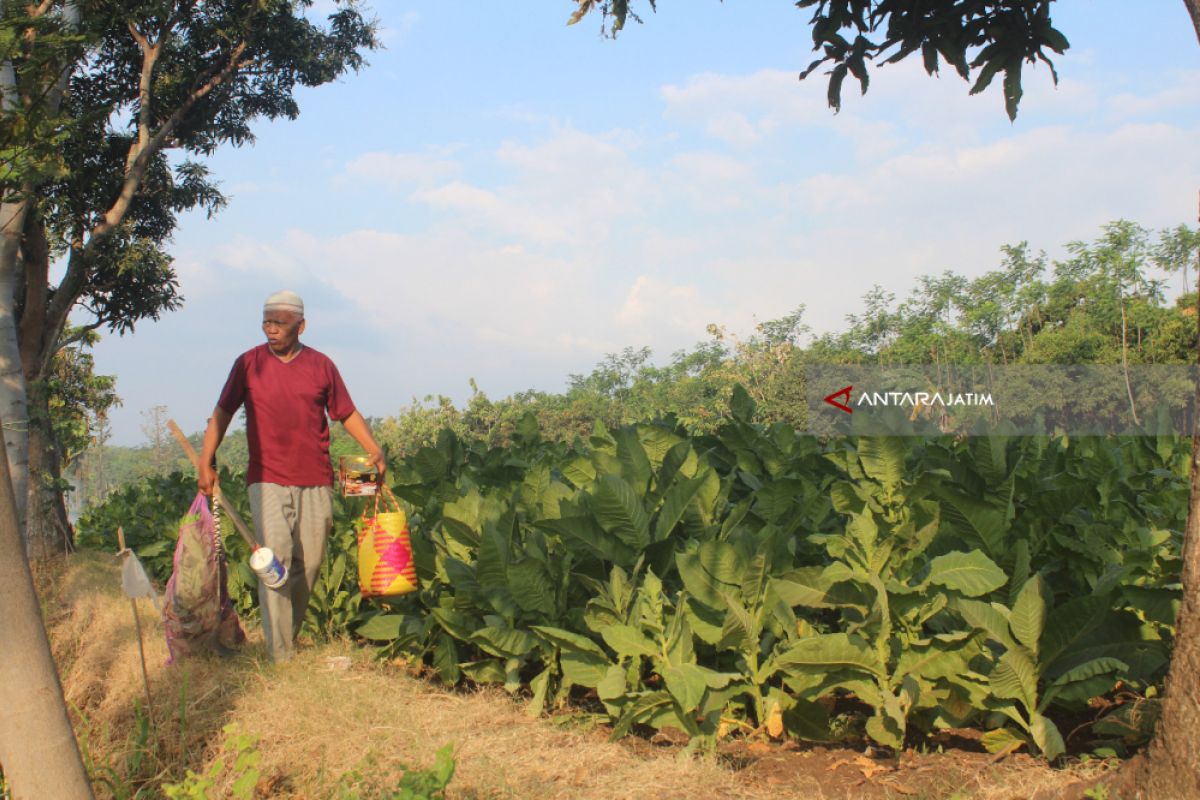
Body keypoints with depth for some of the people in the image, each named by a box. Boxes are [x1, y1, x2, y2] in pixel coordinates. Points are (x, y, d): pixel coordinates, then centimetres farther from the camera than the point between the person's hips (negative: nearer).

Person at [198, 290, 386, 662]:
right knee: (274, 560, -11)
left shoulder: (321, 365, 7)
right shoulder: (248, 363, 5)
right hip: (268, 480, -2)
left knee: (310, 561, 6)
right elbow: (222, 413, 9)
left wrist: (374, 450, -1)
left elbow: (347, 413, 12)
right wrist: (206, 463, 1)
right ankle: (279, 655, -10)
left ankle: (289, 632, 27)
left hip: (315, 481, 2)